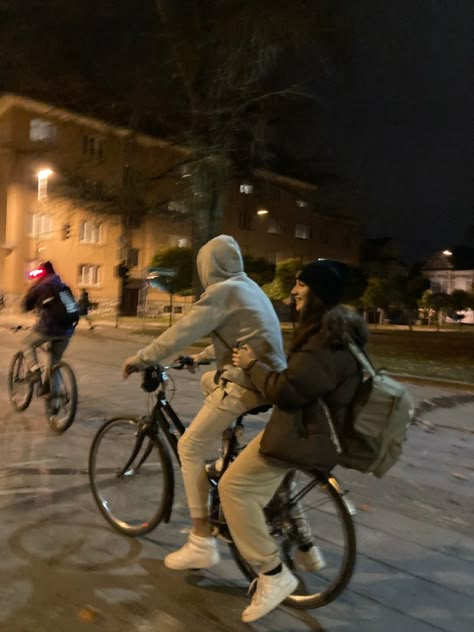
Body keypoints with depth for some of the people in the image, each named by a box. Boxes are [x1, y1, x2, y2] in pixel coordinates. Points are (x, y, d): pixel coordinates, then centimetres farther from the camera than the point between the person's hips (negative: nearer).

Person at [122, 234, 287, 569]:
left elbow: (183, 330, -14)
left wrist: (141, 358, -5)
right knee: (208, 381, 33)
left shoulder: (222, 291, -9)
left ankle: (202, 543, 1)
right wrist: (200, 357, 36)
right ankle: (217, 464, 33)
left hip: (247, 383, -10)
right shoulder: (249, 288, 18)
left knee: (190, 447, -2)